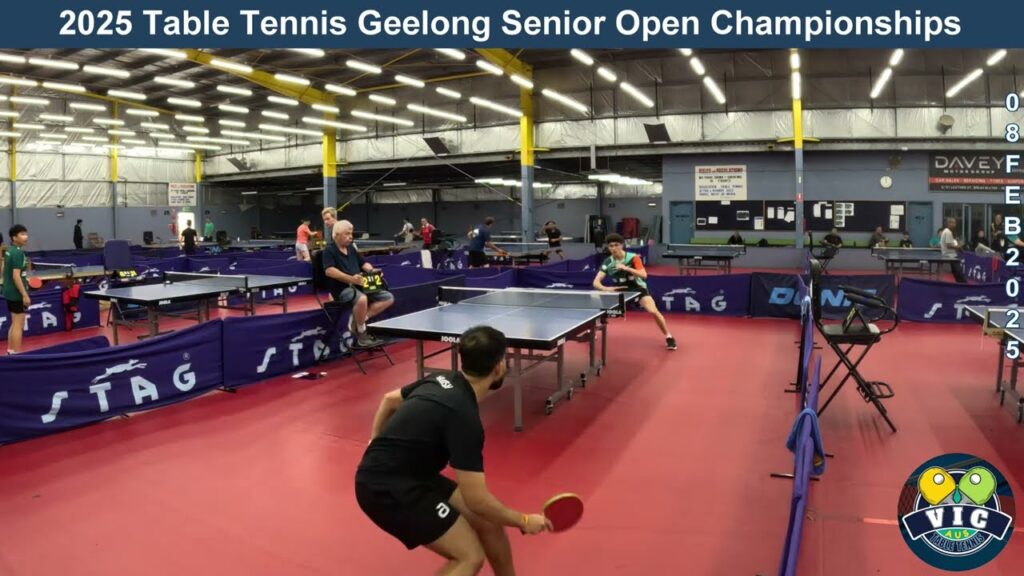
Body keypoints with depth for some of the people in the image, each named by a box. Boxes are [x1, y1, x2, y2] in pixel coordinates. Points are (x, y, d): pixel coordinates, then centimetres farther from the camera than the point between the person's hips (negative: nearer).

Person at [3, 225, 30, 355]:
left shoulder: (9, 250, 10)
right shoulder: (18, 252, -19)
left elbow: (6, 271, 19)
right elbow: (16, 276, -23)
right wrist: (25, 295, -22)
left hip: (9, 292, 10)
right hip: (17, 294, -10)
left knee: (14, 323, 19)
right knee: (18, 325, -4)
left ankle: (10, 351, 26)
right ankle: (16, 354, -2)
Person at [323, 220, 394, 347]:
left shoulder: (351, 248, 17)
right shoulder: (329, 250, -6)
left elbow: (363, 263, 24)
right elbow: (329, 271, -21)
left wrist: (372, 271, 0)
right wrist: (351, 279, -31)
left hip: (358, 286, 8)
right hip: (341, 288, -8)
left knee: (388, 298, -2)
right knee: (362, 299, -40)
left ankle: (357, 320, -9)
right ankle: (361, 334, -17)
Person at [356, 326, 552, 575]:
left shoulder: (442, 381, 1)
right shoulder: (464, 416, -25)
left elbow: (389, 400, 18)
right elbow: (476, 500, -24)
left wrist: (378, 448, 29)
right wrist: (523, 521, -10)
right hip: (388, 489, -9)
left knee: (489, 522, 9)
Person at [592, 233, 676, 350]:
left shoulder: (633, 257, -20)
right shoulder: (607, 262, -13)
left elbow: (644, 275, -30)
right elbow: (596, 282, -16)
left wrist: (626, 268, -38)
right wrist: (606, 289, -37)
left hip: (638, 288, -3)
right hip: (620, 290, 3)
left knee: (653, 311, -23)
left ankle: (668, 337, -1)